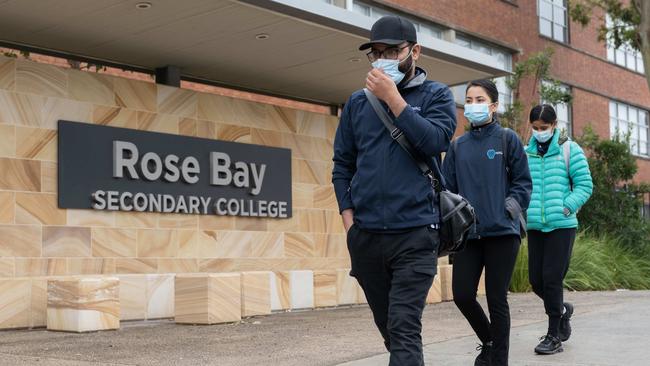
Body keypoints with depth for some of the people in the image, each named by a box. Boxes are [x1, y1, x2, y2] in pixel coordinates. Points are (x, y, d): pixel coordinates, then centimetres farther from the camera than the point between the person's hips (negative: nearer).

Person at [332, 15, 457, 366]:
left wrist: (392, 98, -13)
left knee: (404, 327, -13)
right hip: (365, 235, 4)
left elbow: (435, 141, -14)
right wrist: (349, 219, 3)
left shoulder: (436, 95, 4)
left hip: (414, 233, -4)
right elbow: (342, 164, 13)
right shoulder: (358, 102, 11)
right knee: (388, 326, 14)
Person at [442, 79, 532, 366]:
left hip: (502, 232, -3)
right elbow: (448, 187, 12)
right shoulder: (458, 146, 12)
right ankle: (489, 341, 26)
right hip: (468, 233, 4)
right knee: (462, 294, -2)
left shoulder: (507, 139, 2)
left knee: (496, 299, 0)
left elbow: (523, 181, 3)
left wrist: (512, 204, -11)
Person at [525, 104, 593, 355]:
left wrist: (566, 207, -13)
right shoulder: (525, 153, 9)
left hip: (561, 225, -4)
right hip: (534, 226, 4)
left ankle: (554, 336, 7)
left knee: (551, 279, -6)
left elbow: (584, 185, -1)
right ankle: (562, 309, 35)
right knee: (536, 280, 5)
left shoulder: (569, 150, 0)